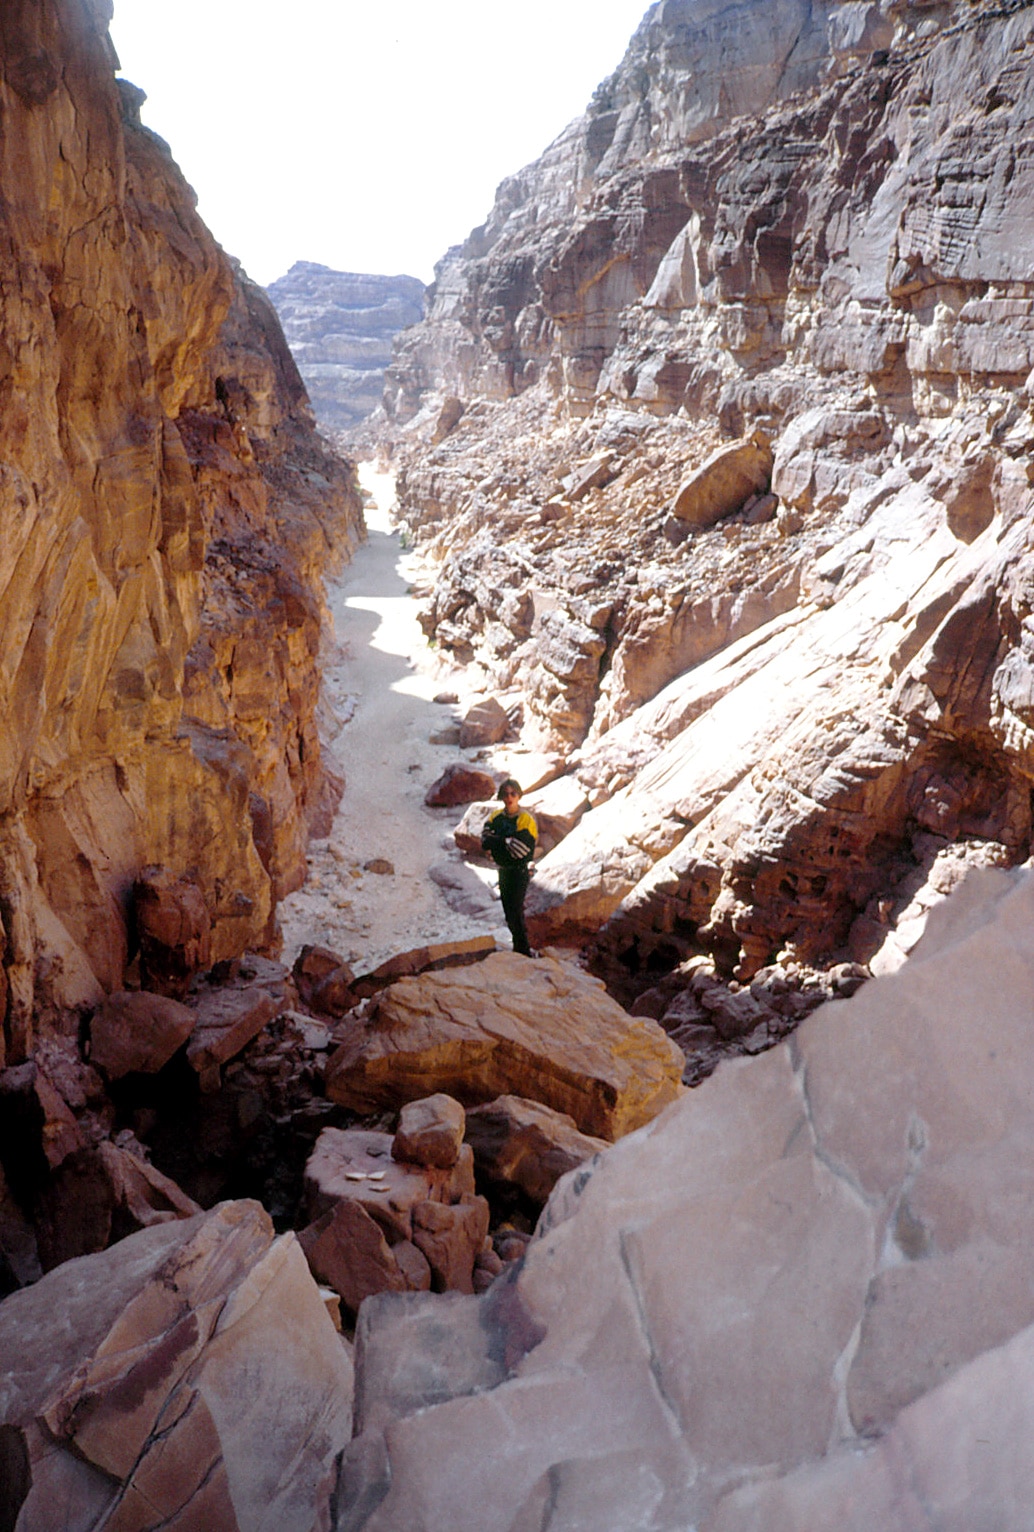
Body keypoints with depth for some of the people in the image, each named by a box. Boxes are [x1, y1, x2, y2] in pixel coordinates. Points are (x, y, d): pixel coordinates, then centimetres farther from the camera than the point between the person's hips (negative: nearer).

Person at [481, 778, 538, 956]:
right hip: (503, 870, 7)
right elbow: (485, 842, -5)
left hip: (520, 870, -7)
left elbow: (520, 849, -24)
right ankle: (518, 947, 30)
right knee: (508, 910, 15)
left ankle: (524, 952, -1)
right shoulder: (496, 817, 4)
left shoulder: (525, 820, -15)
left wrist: (497, 841, -14)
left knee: (515, 911, -11)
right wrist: (507, 842, -18)